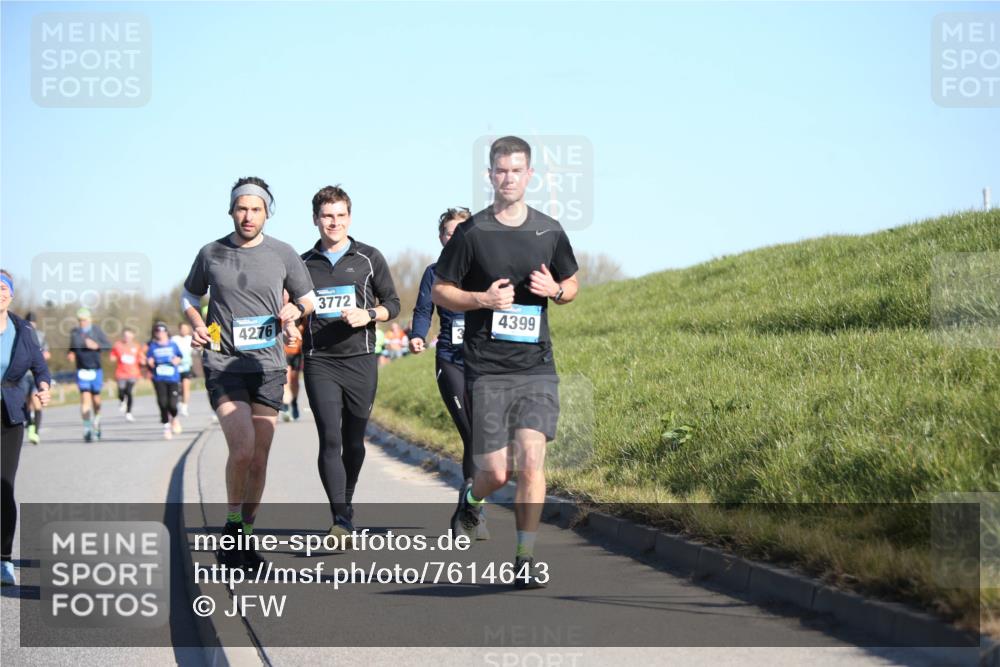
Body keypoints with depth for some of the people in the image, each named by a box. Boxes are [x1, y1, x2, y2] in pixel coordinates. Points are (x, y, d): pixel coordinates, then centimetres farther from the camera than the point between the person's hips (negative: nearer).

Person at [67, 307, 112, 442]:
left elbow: (108, 345, -3)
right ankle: (87, 428, -18)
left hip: (96, 370, 0)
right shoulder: (74, 333, 5)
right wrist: (70, 355, -3)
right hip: (82, 370, 0)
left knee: (96, 399, 8)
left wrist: (97, 346, -19)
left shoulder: (96, 330, 0)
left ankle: (96, 420, 38)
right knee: (85, 398, -15)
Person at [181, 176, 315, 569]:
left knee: (259, 459, 5)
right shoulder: (210, 254, 2)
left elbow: (308, 298, 15)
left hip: (268, 365, 2)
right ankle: (232, 525, 1)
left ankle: (246, 536, 18)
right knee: (242, 448, -20)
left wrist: (295, 309, -8)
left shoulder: (283, 254, 3)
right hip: (223, 364, -2)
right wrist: (196, 325, -1)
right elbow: (189, 296, 18)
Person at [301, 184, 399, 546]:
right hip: (320, 363, 0)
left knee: (354, 442, 7)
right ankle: (341, 519, -19)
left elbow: (393, 303, 8)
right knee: (330, 439, -13)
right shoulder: (304, 264, 10)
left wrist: (368, 315, -10)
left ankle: (346, 505, 28)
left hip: (360, 359, 0)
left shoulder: (369, 258, 6)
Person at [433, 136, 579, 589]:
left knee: (531, 462, -12)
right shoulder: (471, 233, -1)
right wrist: (482, 299, -12)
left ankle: (526, 559, -1)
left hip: (537, 367, 2)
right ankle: (470, 501, 35)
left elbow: (571, 285, 21)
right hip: (486, 369, -2)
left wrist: (555, 289, -2)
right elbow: (439, 291, 5)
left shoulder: (549, 232, 8)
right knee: (496, 472, -2)